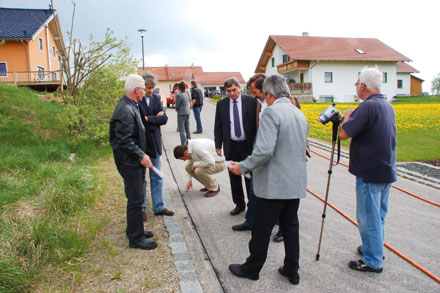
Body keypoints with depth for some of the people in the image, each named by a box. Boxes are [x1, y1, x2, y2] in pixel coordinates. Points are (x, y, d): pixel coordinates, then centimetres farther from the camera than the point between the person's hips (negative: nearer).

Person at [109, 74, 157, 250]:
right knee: (135, 199, -1)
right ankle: (136, 238, 12)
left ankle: (135, 231, 35)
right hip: (130, 162, -10)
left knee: (136, 197, 19)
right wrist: (141, 156, -22)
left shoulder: (131, 106, 11)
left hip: (136, 161, 10)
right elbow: (125, 140, -24)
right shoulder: (125, 111, -22)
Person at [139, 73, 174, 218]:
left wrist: (148, 119, -11)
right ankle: (141, 209, 21)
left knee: (156, 176, 12)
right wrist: (156, 119, -11)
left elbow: (164, 118, -1)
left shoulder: (156, 98, 6)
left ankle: (158, 207, 24)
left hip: (154, 141, 5)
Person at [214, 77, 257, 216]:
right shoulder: (221, 104, 5)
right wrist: (218, 144, 3)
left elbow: (256, 122, -1)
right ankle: (239, 204, 25)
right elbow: (218, 126, 9)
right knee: (234, 178, 11)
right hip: (231, 147, 3)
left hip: (248, 145, -2)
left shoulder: (251, 101, -3)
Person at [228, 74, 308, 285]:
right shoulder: (300, 114, 10)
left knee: (261, 230, 7)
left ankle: (251, 269, 25)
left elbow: (264, 150, -26)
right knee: (290, 227, 18)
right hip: (296, 183, 8)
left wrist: (243, 167, -14)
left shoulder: (272, 112, -17)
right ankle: (291, 271, 31)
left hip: (273, 184, -8)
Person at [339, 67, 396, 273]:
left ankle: (372, 262, 14)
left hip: (370, 174, -9)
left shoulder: (367, 106, -21)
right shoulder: (387, 106, 10)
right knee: (378, 215, 21)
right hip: (386, 172, 9)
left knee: (368, 217, 2)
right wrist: (352, 118, 15)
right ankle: (374, 249, 36)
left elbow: (344, 134, -23)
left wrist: (347, 116, -5)